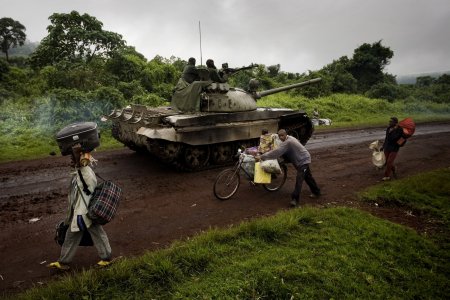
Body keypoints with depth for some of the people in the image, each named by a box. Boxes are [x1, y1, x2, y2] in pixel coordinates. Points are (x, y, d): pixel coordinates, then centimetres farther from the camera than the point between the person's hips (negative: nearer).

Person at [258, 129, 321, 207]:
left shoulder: (287, 142, -27)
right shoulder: (289, 138, 4)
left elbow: (276, 152, -32)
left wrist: (261, 157, -30)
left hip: (303, 160, -11)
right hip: (303, 159, 11)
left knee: (299, 180, -14)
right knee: (308, 177, 22)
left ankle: (295, 199, -14)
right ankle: (316, 192, 38)